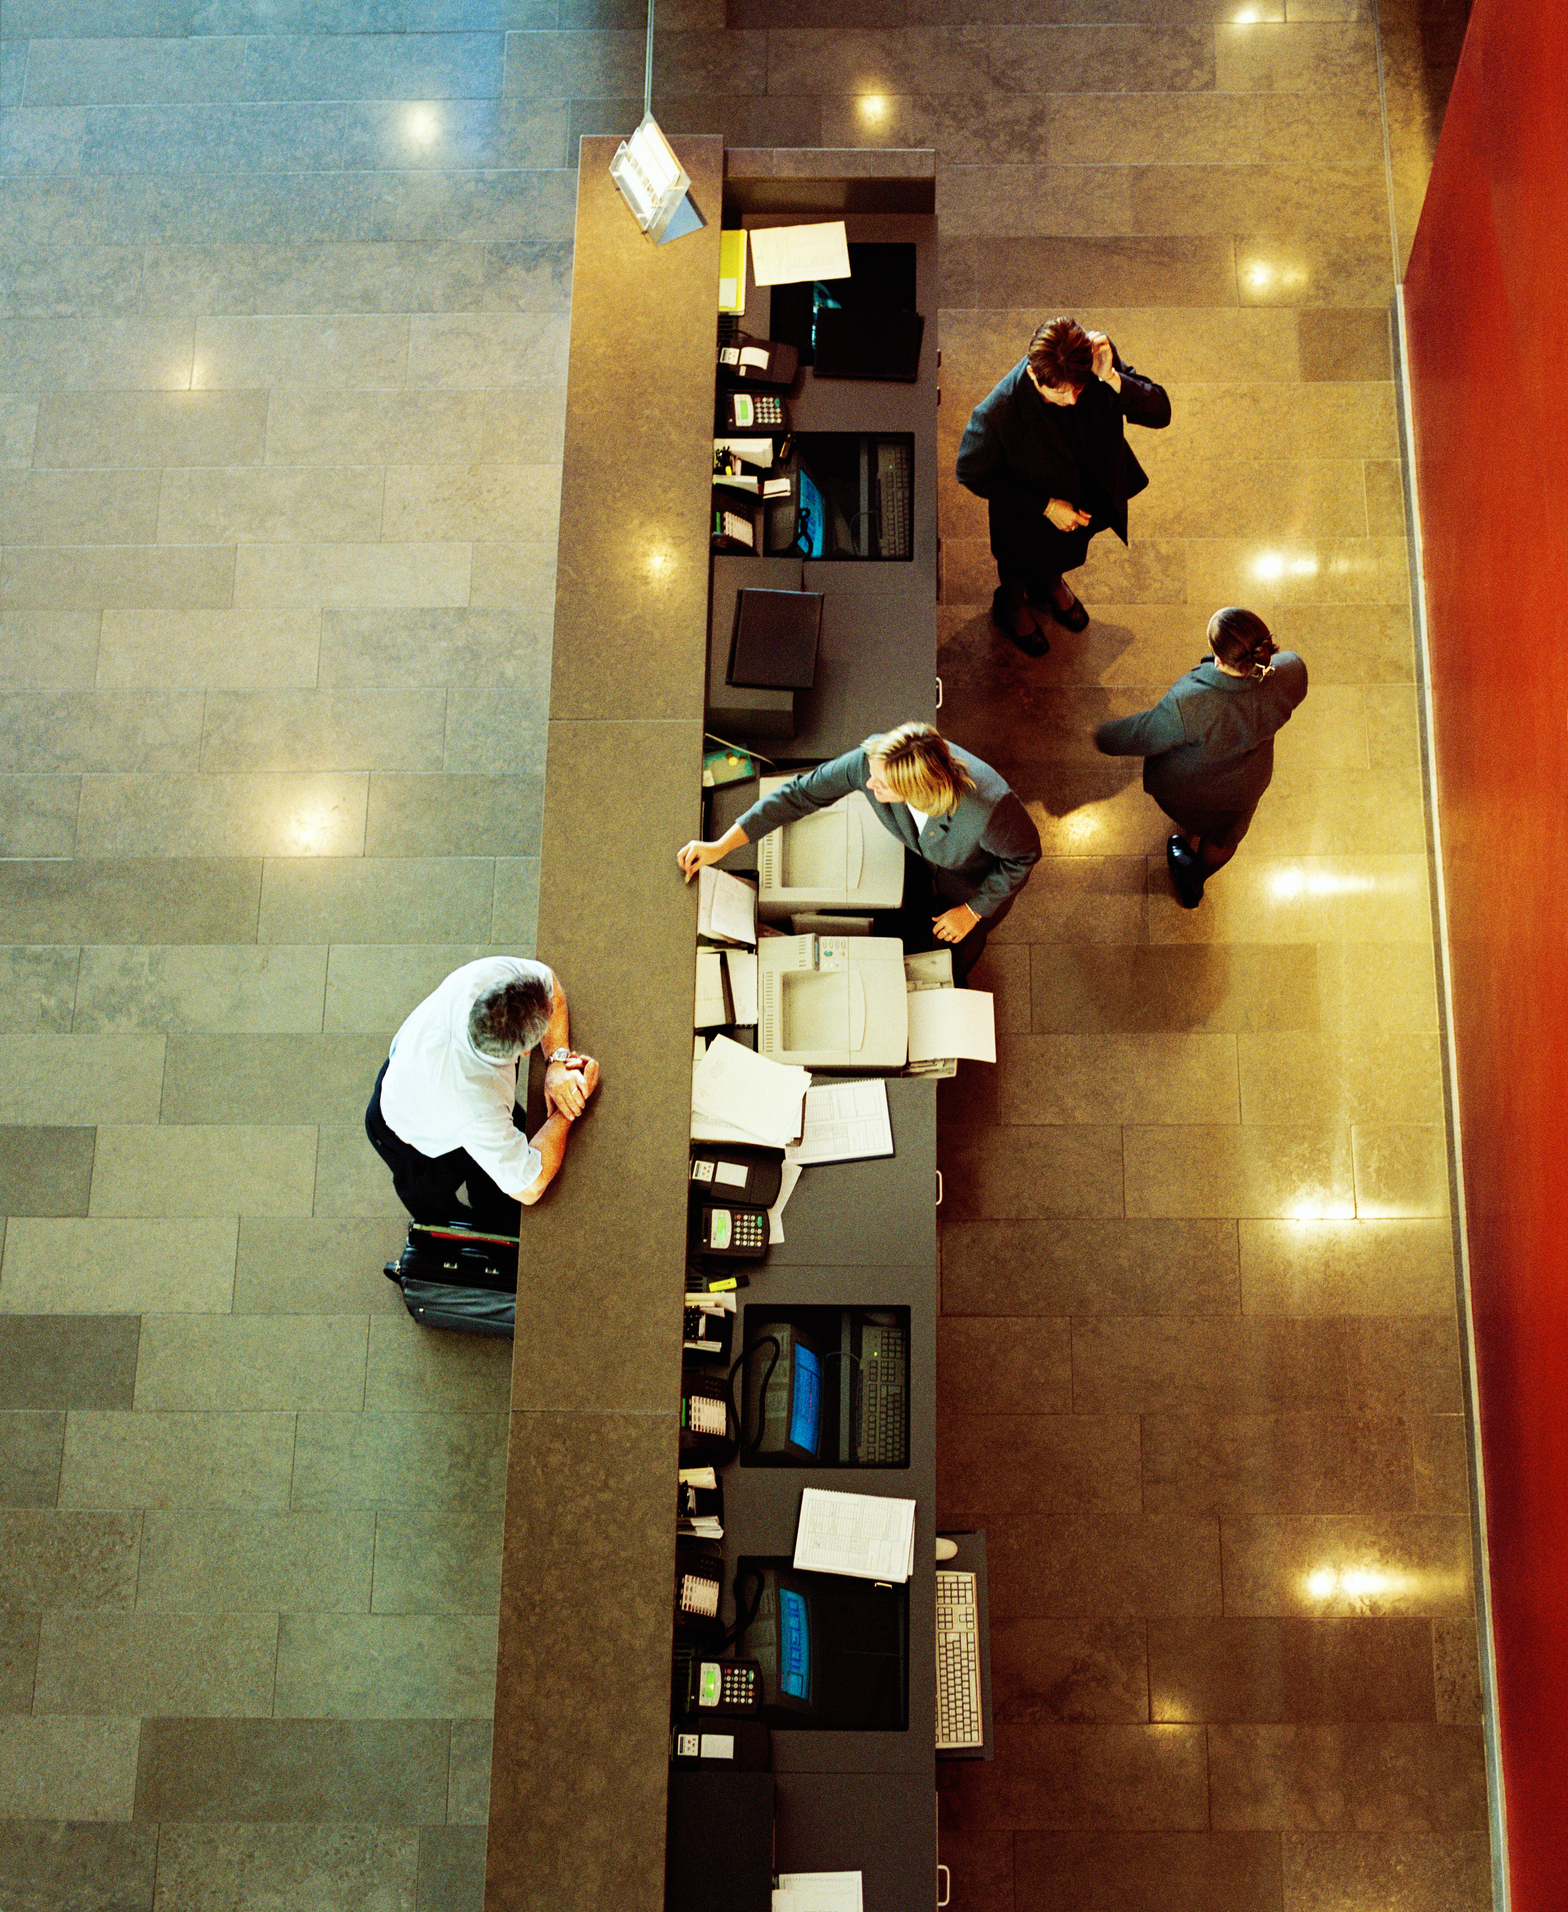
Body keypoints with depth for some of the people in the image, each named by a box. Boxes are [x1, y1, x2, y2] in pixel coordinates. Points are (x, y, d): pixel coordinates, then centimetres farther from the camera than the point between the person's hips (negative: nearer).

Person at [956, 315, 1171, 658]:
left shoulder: (1100, 358, -33)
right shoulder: (997, 412, -43)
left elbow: (1160, 413, -29)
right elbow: (972, 474, -25)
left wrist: (1112, 379, -48)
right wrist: (1046, 506, -24)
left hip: (1085, 499, 3)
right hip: (1029, 516, -3)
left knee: (1065, 555, 36)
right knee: (1019, 568, 31)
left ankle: (1051, 583, 72)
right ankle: (1012, 605, 66)